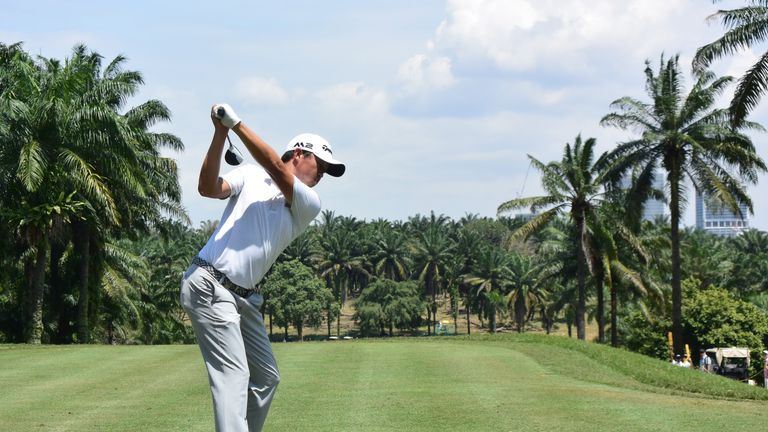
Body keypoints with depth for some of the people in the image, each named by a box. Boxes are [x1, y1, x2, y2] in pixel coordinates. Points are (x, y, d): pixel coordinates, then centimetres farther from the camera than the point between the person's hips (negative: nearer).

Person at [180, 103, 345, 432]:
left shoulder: (309, 204, 8)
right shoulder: (250, 175, 5)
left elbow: (276, 169, -8)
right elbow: (209, 189, -10)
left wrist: (236, 124, -15)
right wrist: (220, 135, -20)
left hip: (245, 298, 6)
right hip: (209, 286, -6)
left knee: (266, 378, 13)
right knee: (234, 374, -17)